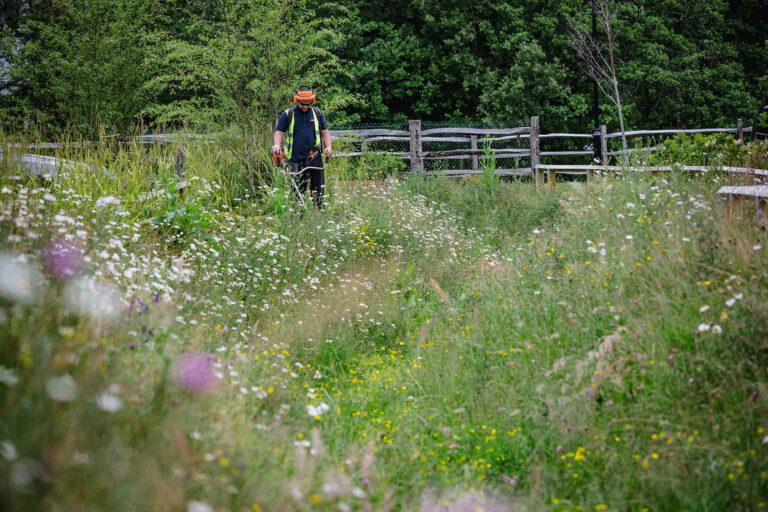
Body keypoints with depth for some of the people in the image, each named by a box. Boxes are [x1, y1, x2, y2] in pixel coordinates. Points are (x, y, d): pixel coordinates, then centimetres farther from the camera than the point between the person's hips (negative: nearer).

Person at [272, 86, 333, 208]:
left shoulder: (317, 113, 10)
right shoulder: (287, 115, 4)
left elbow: (325, 132, 15)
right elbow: (279, 132, 5)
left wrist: (328, 147, -2)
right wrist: (277, 145, -15)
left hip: (314, 157, 1)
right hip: (296, 158, -1)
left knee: (318, 189, -2)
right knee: (298, 190, -2)